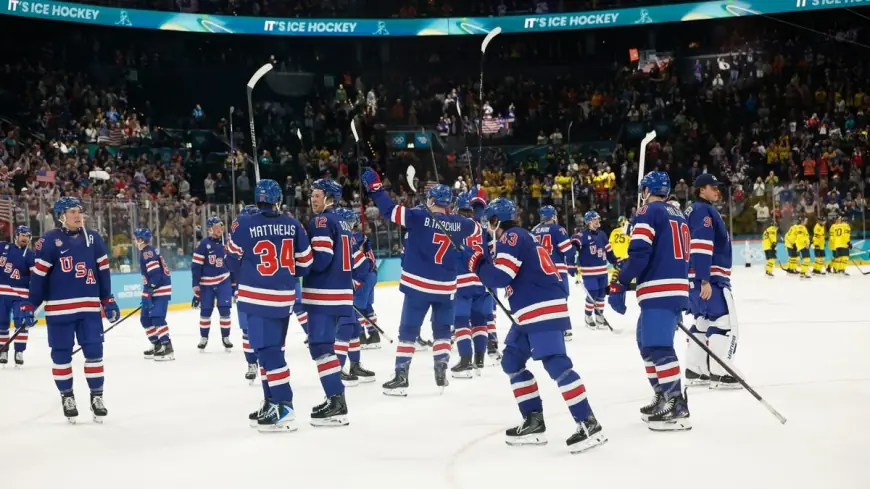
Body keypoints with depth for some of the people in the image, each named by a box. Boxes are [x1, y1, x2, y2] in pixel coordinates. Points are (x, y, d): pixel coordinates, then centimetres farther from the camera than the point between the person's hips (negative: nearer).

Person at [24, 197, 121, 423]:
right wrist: (29, 305, -7)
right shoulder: (49, 241, -6)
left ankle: (97, 396, 14)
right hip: (59, 309, -3)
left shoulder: (93, 239, 6)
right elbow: (38, 275, -5)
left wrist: (108, 301, 8)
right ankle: (67, 397, 18)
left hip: (89, 307, 3)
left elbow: (103, 271, 11)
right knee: (61, 354, 5)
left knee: (94, 352, 4)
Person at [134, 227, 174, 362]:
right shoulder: (146, 252, 17)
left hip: (161, 289, -11)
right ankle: (157, 345, 21)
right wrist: (147, 292, 26)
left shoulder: (148, 252, -15)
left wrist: (148, 290, -25)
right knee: (145, 319, 14)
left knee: (157, 318, -19)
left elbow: (155, 273, -24)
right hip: (154, 290, 11)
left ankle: (167, 347, -21)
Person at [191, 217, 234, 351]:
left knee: (225, 309, -3)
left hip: (223, 282, 2)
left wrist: (234, 284, 11)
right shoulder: (203, 244, -9)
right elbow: (196, 266, -9)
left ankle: (225, 337, 9)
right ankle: (203, 338, 20)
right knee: (205, 311, 6)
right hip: (206, 283, -2)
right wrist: (196, 285, -13)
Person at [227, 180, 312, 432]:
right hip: (284, 297, 5)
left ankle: (283, 408, -12)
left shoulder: (244, 224, -9)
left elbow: (233, 259, 2)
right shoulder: (293, 225, 2)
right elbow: (305, 262, 6)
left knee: (267, 351, -6)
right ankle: (272, 402, 23)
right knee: (272, 350, 17)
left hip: (257, 296, -5)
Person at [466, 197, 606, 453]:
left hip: (544, 310, -11)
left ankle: (588, 424, -20)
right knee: (512, 362, 14)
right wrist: (486, 256, 16)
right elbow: (499, 269, 25)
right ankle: (534, 421, 14)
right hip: (530, 313, 11)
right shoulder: (517, 238, 21)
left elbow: (499, 277, -17)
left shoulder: (512, 237, -10)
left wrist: (476, 264, -1)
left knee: (556, 365, -17)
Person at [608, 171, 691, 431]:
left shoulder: (648, 212, -4)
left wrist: (619, 284, -12)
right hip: (678, 289, 9)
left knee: (657, 347, -13)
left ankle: (677, 406, -19)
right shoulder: (678, 216, 22)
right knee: (647, 343, 19)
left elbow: (639, 253, -15)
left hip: (659, 291, -9)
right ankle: (663, 397, 21)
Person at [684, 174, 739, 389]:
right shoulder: (703, 210, -13)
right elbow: (701, 247, -23)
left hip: (697, 277, 11)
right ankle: (719, 375, -14)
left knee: (703, 322, 15)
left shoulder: (693, 211, 20)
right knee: (724, 322, -11)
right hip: (708, 278, -11)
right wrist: (705, 280, -27)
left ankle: (694, 371, 18)